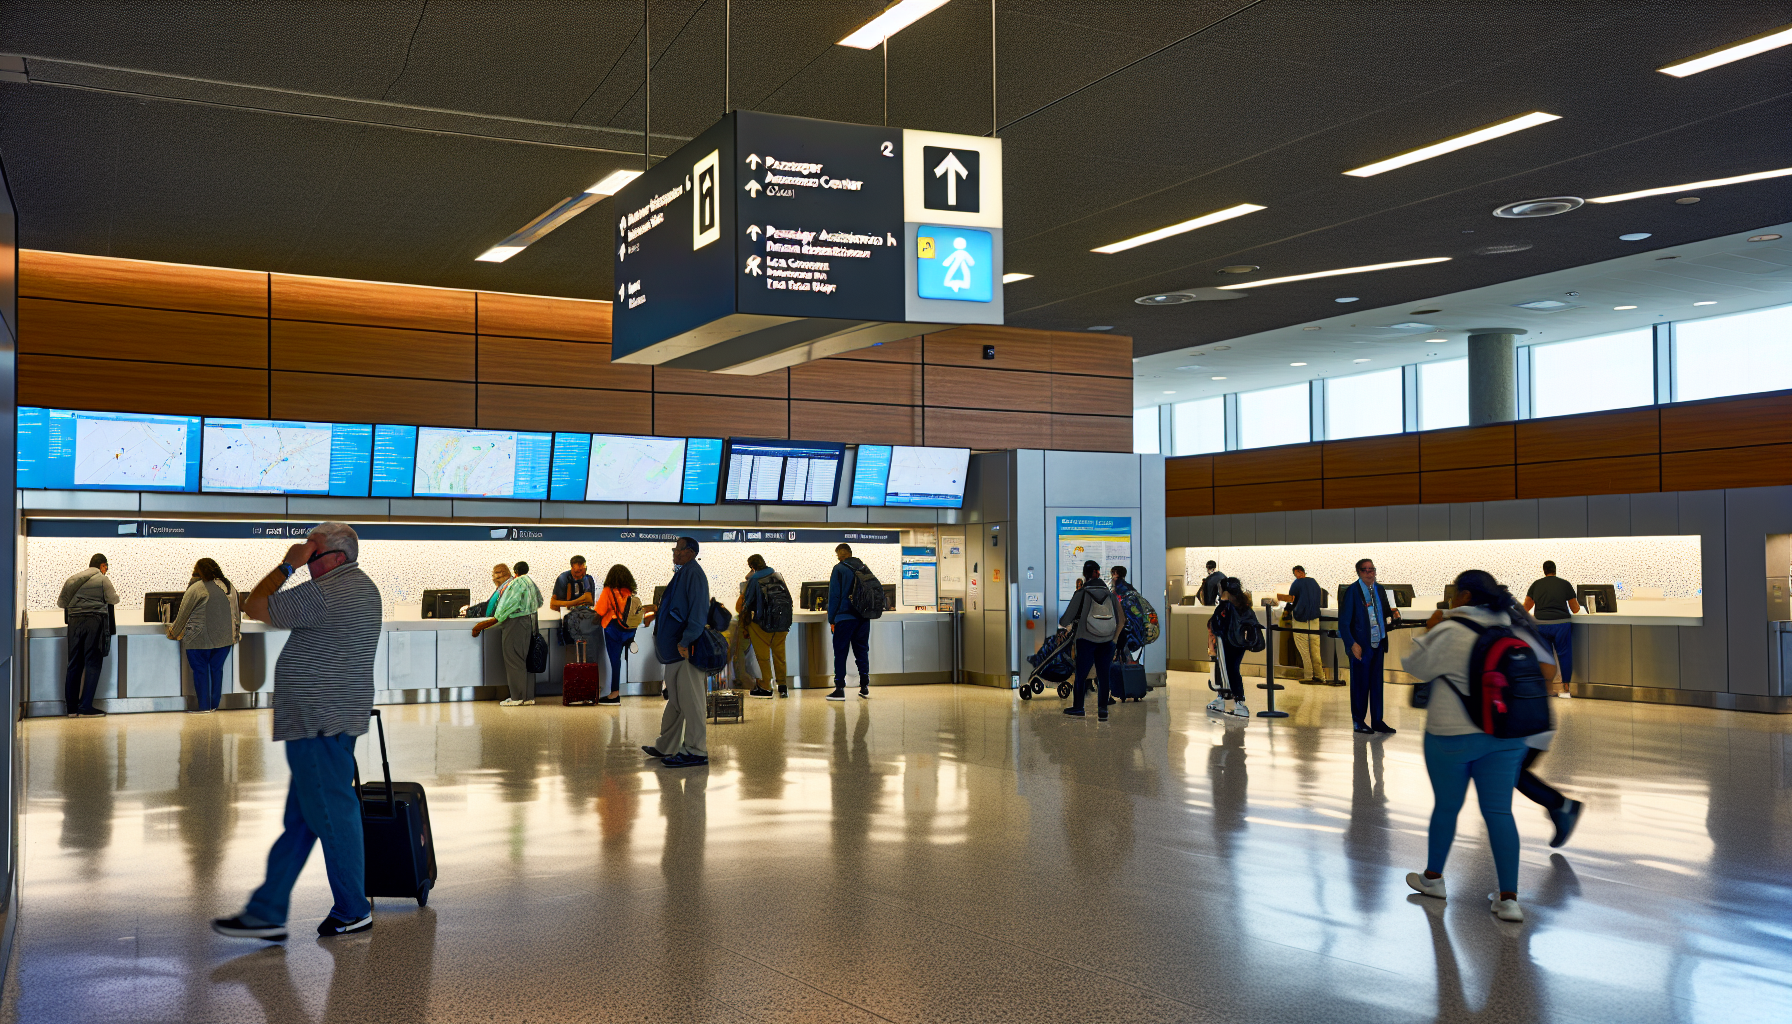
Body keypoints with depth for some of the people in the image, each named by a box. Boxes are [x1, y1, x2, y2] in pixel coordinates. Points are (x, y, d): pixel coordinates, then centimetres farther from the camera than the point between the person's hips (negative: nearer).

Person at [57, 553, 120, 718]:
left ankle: (72, 707, 12)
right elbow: (114, 599, 0)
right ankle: (86, 707, -6)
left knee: (74, 664, 10)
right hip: (94, 621, -5)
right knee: (93, 664, -2)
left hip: (75, 622, 5)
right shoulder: (102, 579, -3)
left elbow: (61, 602, 14)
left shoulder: (71, 580, 12)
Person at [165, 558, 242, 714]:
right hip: (224, 637, 6)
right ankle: (215, 705, 18)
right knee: (217, 668, 14)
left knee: (200, 670, 5)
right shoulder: (229, 587, 8)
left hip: (200, 639, -6)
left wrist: (174, 633, 9)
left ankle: (203, 706, 8)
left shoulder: (196, 588, -11)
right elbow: (237, 612, 14)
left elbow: (183, 615, -6)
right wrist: (235, 633, 24)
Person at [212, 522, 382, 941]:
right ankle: (266, 912, 16)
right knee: (299, 820, 11)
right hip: (337, 718, 11)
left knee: (332, 814, -1)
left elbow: (254, 607, -9)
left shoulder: (324, 593, -18)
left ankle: (354, 911, 9)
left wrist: (287, 565, -3)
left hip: (319, 725, -11)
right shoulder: (364, 587, 15)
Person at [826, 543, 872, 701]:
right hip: (864, 617, 5)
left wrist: (831, 619, -1)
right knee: (862, 651, 10)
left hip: (844, 617, -5)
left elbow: (834, 595, -6)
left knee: (840, 652, -1)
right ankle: (864, 687, 8)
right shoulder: (864, 568, 12)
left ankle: (839, 689, -5)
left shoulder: (839, 569, -4)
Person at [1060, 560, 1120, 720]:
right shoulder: (1110, 594, 2)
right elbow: (1119, 621, 8)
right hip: (1107, 641, 3)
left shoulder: (1081, 594, -7)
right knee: (1103, 675, 7)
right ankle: (1102, 708, 5)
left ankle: (1078, 707, 14)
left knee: (1081, 674, 8)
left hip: (1086, 640, -2)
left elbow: (1066, 619, -4)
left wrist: (1061, 621, 18)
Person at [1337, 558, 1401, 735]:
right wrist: (1352, 644, -17)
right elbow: (1343, 622, -10)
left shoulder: (1379, 590, 9)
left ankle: (1377, 721, 19)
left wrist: (1393, 613, -7)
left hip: (1378, 645, 6)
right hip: (1360, 647, -6)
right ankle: (1359, 722, 13)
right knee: (1360, 685, 2)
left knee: (1377, 683, 11)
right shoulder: (1351, 592, -9)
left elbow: (1385, 612, 17)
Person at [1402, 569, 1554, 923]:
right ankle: (1509, 897, 1)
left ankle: (1432, 877, 31)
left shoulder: (1449, 632, -16)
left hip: (1452, 735, -4)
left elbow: (1413, 665, -6)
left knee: (1446, 806, 12)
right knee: (1499, 812, 6)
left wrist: (1429, 629, 4)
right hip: (1507, 737, 4)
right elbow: (1546, 670, 9)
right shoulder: (1516, 630, 2)